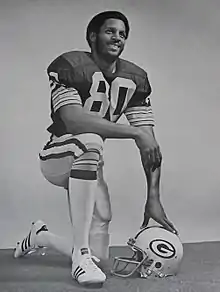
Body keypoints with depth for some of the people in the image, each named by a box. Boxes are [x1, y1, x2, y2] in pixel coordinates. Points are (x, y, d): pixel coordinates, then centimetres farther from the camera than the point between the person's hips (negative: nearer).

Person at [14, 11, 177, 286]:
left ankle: (40, 236, 34)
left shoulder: (135, 79, -1)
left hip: (87, 164, 6)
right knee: (91, 141, -41)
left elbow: (149, 142, -6)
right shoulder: (69, 66, -16)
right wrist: (135, 132, -36)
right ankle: (81, 255, -31)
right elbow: (72, 119, -33)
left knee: (100, 257, 2)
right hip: (56, 157, -5)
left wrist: (153, 197, -15)